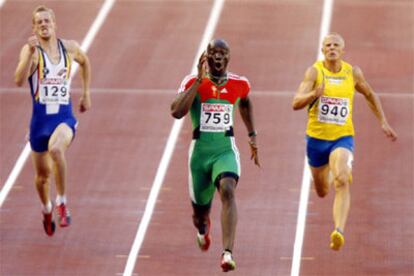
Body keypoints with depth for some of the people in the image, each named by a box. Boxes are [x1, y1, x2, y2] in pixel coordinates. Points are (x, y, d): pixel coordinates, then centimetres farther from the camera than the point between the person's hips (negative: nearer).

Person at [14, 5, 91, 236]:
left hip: (65, 117, -1)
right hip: (40, 119, 1)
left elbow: (85, 62, 26)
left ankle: (62, 202, -21)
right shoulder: (31, 50, -8)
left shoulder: (70, 48, 2)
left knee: (55, 148, -34)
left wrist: (86, 94, 25)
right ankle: (47, 209, 45)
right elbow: (19, 80, -25)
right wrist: (30, 53, -35)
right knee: (42, 174, 13)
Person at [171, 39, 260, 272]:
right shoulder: (193, 82, -5)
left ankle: (228, 253, -40)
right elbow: (176, 112, -21)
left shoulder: (240, 84, 2)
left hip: (226, 150, 0)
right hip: (200, 150, 0)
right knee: (200, 212, 12)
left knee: (228, 191, -31)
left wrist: (253, 136, 26)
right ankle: (203, 228, 54)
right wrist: (199, 80, -21)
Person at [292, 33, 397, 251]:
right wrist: (315, 94, -40)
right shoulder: (314, 72, -9)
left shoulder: (353, 73, 0)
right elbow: (296, 104, -20)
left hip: (343, 137, -1)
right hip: (317, 138, 1)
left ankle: (339, 232, -37)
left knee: (341, 182, -27)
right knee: (322, 191, 18)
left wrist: (383, 122, 16)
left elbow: (370, 95, 21)